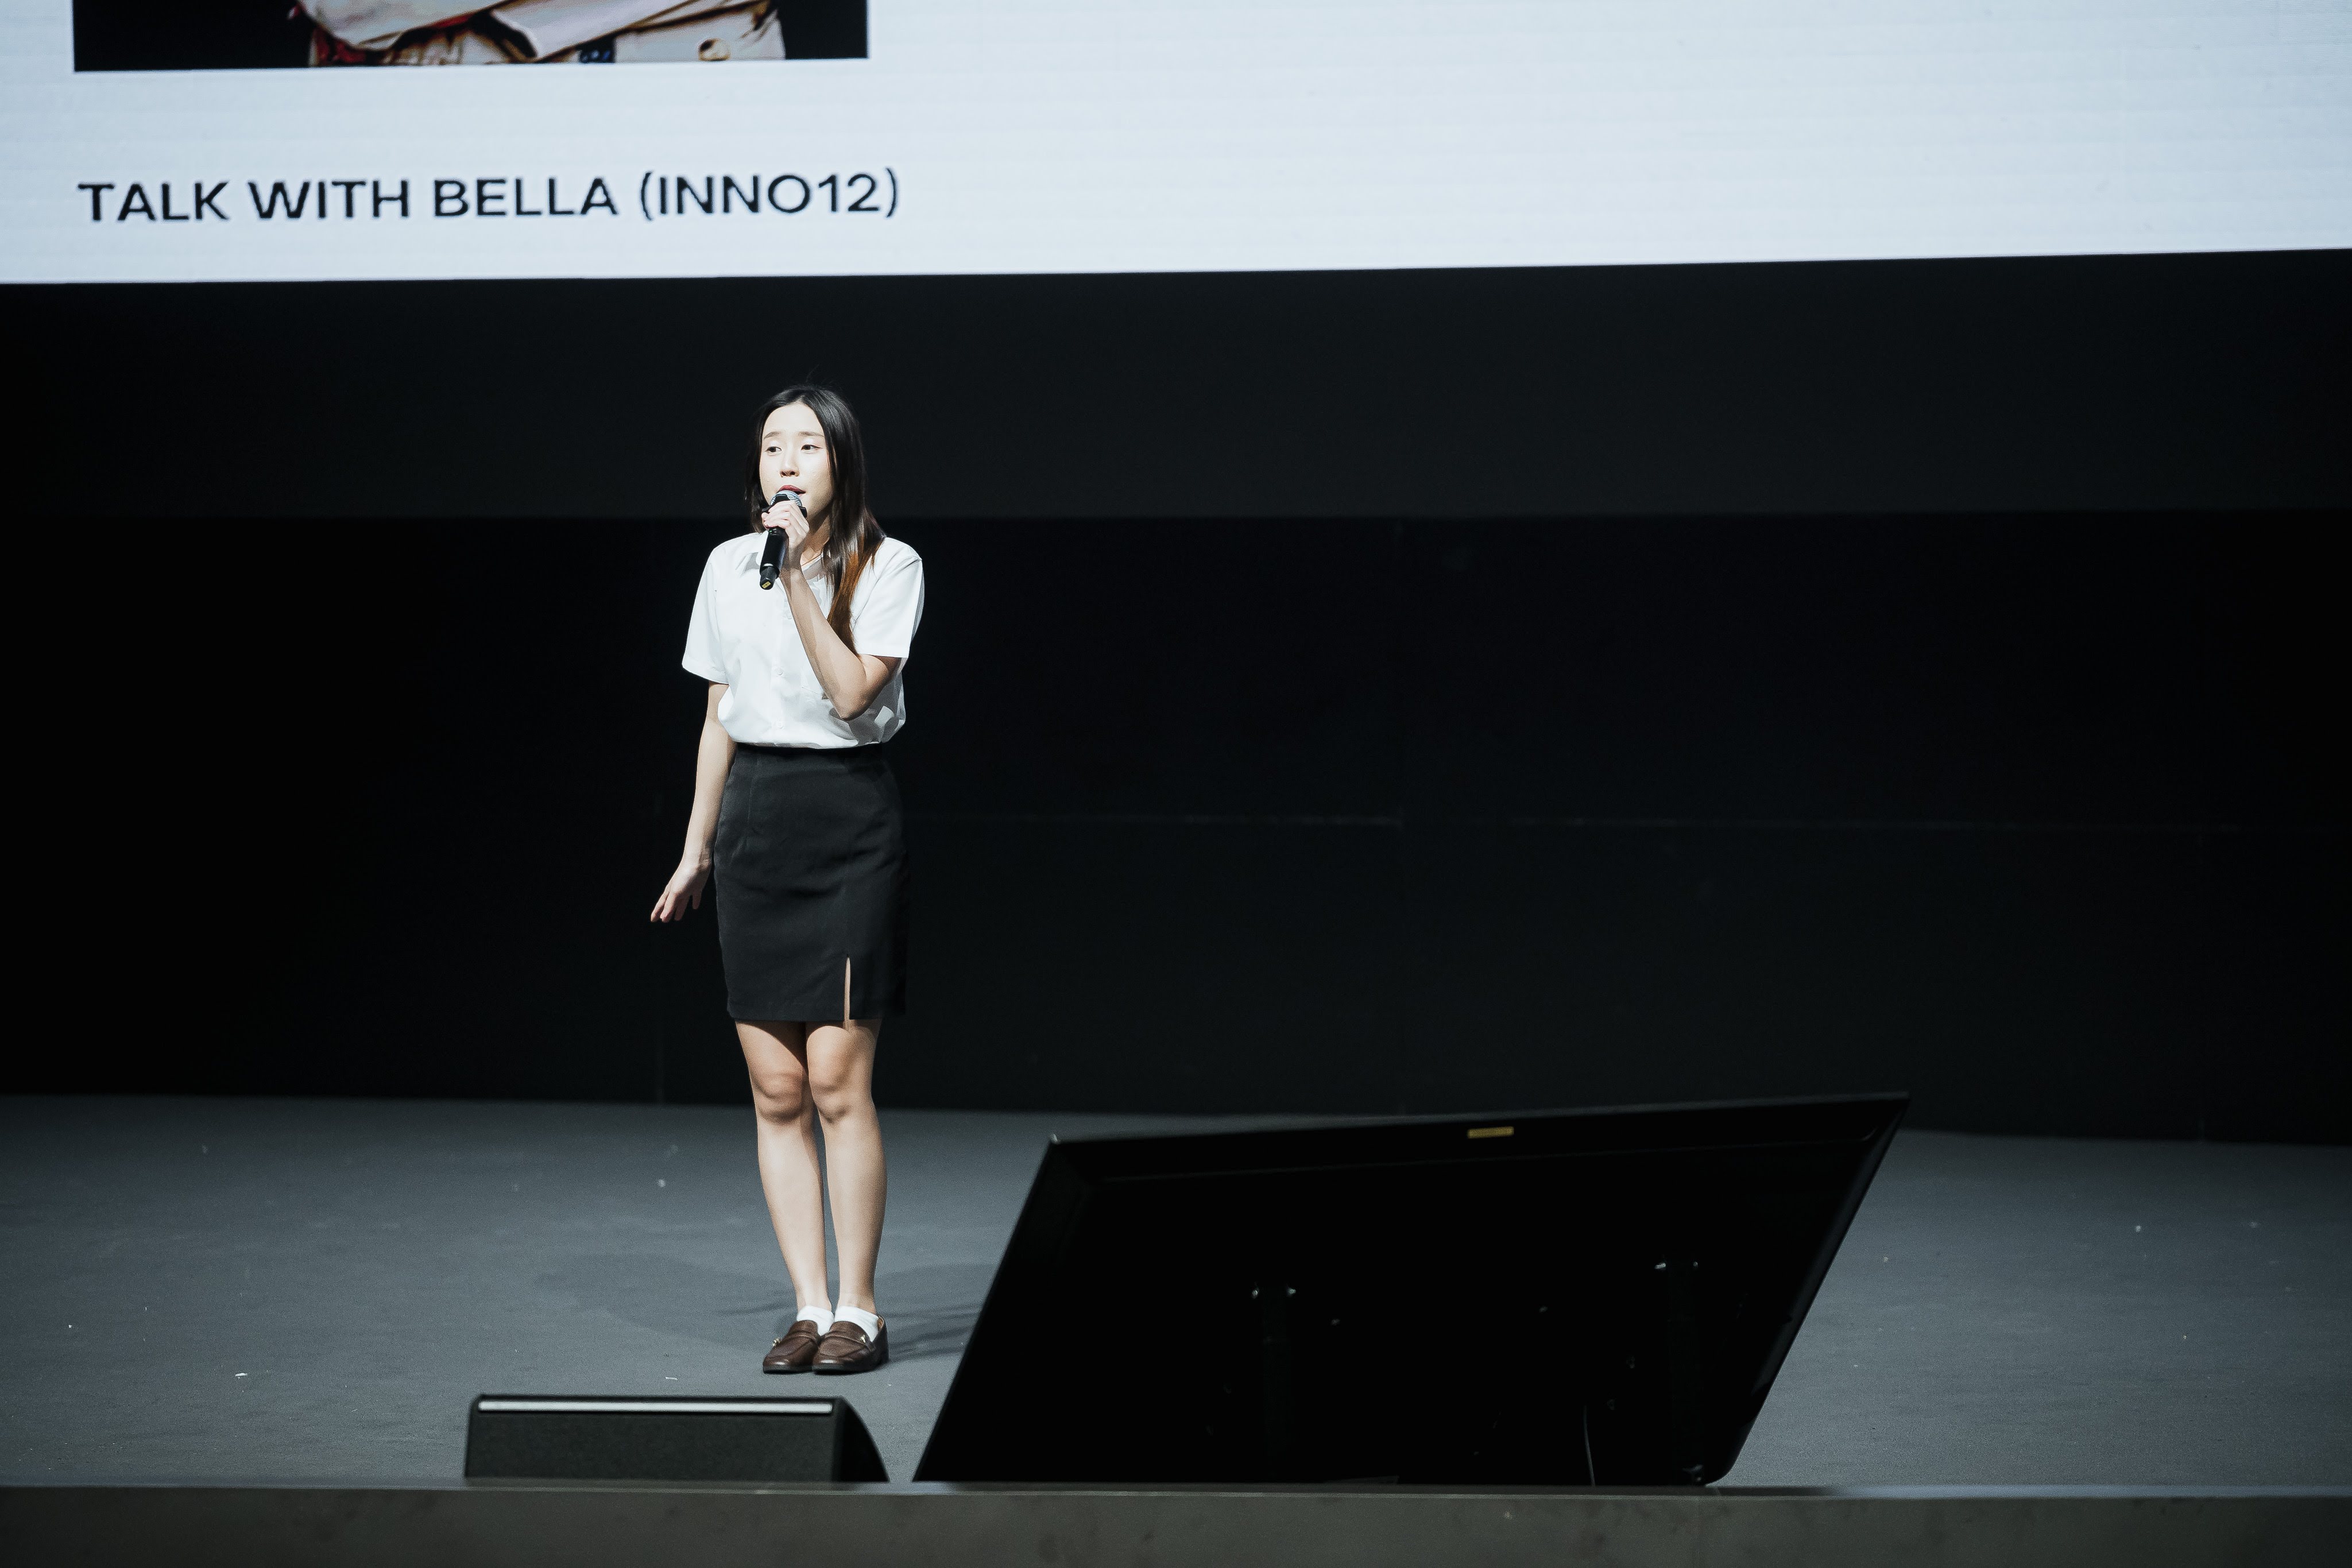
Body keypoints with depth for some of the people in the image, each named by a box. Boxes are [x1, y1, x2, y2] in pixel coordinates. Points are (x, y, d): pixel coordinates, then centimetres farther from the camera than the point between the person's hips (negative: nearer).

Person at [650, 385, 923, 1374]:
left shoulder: (889, 567, -3)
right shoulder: (728, 568, 10)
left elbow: (852, 690, -15)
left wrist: (799, 575, -17)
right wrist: (696, 849, 17)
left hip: (849, 820, -4)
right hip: (753, 820, 4)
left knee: (837, 1080, -8)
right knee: (775, 1091, 3)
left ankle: (858, 1311, 2)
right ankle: (808, 1307, 8)